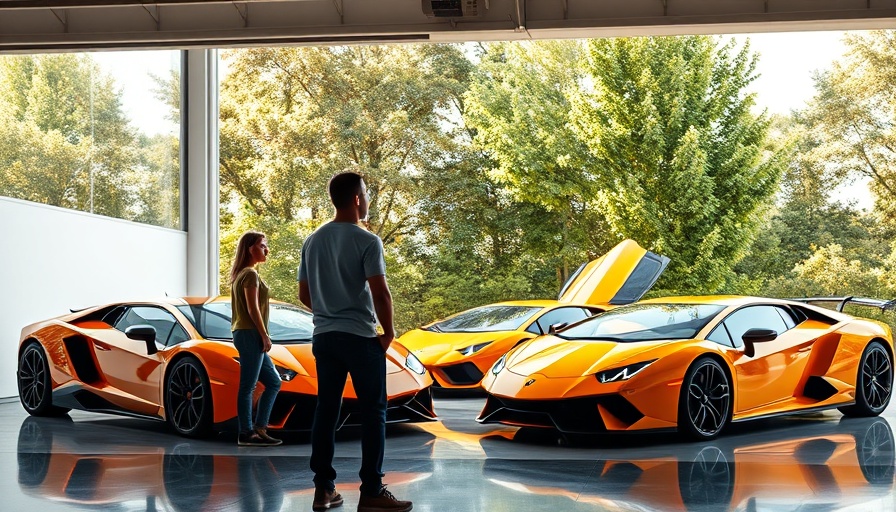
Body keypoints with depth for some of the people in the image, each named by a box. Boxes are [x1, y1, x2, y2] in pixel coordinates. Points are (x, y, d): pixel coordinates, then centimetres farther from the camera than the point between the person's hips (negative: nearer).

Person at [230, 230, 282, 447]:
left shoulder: (241, 274, 20)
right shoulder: (250, 274, -10)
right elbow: (253, 309, -16)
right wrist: (265, 336, -14)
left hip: (244, 333, 10)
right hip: (250, 334, -10)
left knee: (273, 382, 12)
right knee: (248, 386, -7)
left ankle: (259, 428, 9)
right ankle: (247, 433, -5)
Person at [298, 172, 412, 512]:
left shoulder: (313, 241, 9)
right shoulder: (366, 241, -11)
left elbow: (304, 294, 14)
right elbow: (380, 294, -16)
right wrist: (388, 331, -3)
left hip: (323, 337, 6)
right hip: (361, 337, -6)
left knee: (326, 409, 9)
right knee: (373, 411, -1)